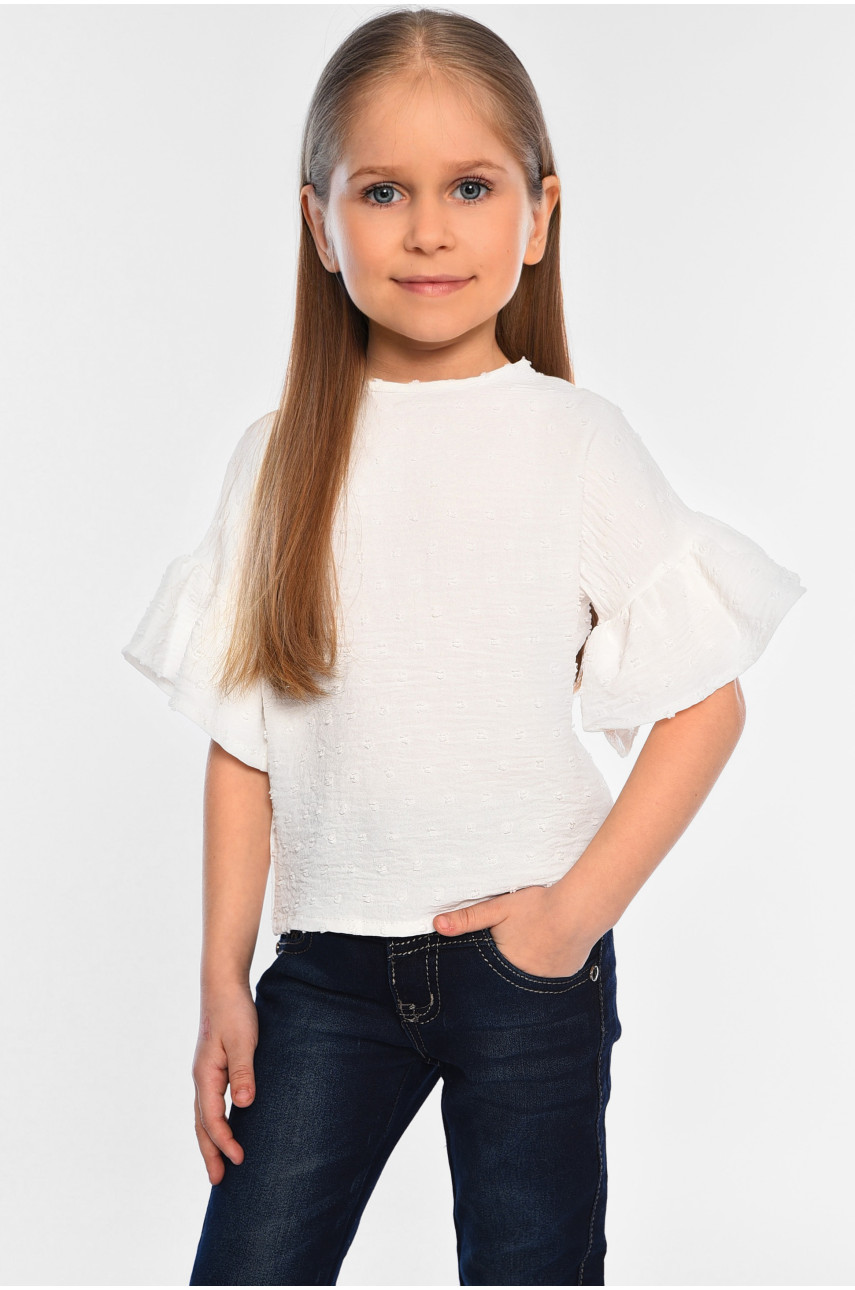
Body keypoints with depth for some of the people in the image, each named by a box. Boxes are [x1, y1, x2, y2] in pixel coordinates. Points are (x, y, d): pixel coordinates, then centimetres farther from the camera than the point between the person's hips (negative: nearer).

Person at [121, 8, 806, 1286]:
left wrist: (583, 906, -10)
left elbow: (708, 703, -2)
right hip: (328, 963, 2)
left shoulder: (576, 440, -4)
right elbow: (242, 743, 5)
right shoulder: (281, 461, 3)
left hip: (526, 957, -2)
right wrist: (224, 982, 4)